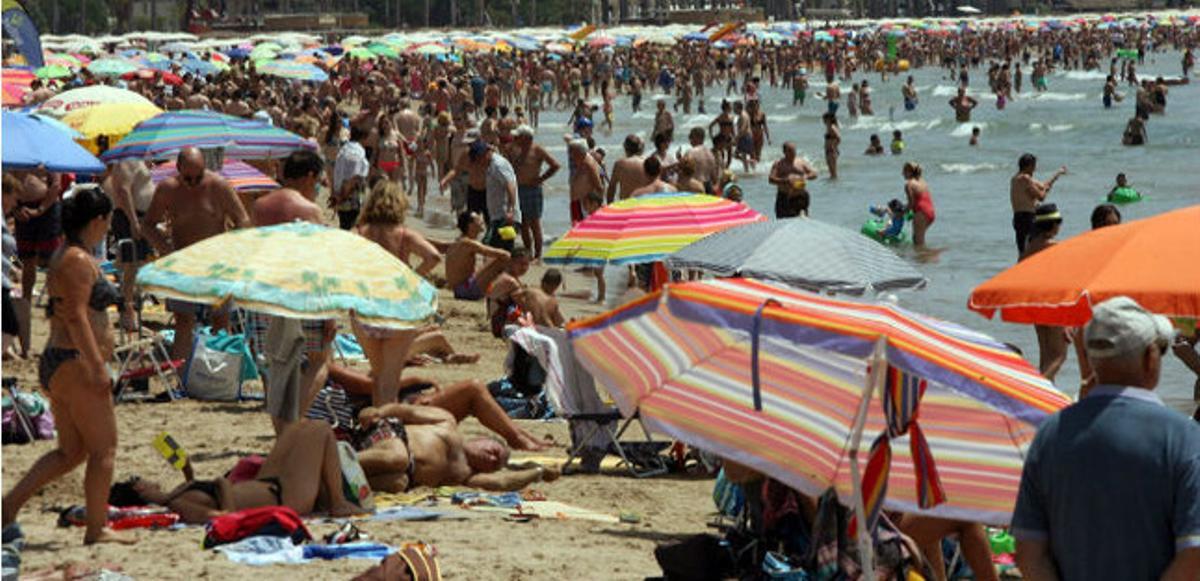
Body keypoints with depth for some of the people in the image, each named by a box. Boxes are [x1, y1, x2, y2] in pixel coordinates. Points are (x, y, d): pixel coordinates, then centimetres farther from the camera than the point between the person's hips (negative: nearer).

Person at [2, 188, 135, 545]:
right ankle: (97, 530, 2)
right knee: (103, 449, -2)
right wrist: (97, 366, -24)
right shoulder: (80, 261, -15)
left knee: (70, 452, 13)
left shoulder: (64, 257, 17)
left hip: (56, 364, 10)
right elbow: (76, 316, -22)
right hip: (75, 364, -10)